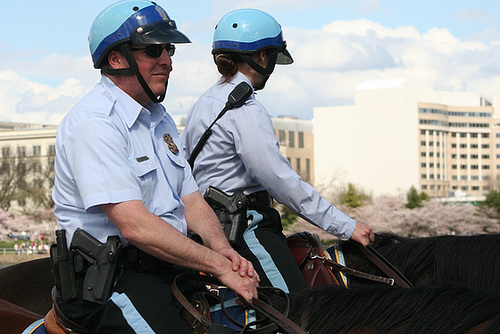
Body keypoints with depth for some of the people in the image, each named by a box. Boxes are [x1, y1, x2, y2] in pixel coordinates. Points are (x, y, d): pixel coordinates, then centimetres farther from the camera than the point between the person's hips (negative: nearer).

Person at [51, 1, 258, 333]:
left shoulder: (160, 119, 18)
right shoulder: (93, 123, -14)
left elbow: (191, 199, 16)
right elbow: (135, 225, -22)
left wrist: (222, 248, -6)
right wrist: (219, 266, -20)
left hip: (172, 266, 9)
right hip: (111, 277, -9)